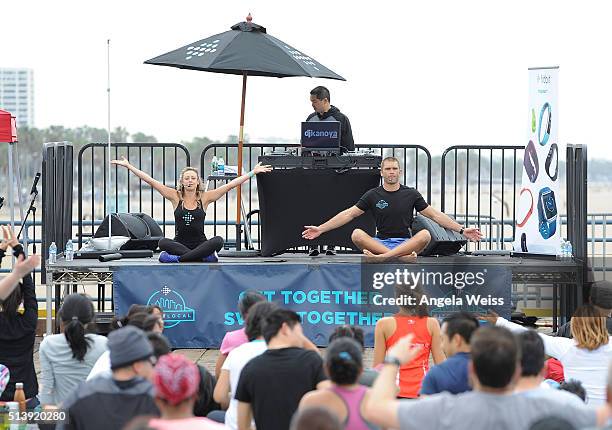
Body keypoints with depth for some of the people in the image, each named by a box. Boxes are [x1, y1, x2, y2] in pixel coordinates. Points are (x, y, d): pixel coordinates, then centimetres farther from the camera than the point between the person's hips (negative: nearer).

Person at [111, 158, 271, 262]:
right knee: (163, 242, -32)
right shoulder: (175, 197, 4)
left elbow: (230, 185, 2)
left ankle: (179, 259, -33)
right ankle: (206, 257, -34)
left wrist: (254, 172, -1)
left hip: (201, 244, 0)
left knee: (218, 240, -30)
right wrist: (128, 166, -1)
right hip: (180, 244, 0)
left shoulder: (204, 197, 4)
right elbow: (151, 181, 1)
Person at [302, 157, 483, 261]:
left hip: (406, 242, 0)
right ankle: (403, 257, -42)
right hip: (380, 241, 0)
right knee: (357, 234, -30)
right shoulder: (373, 195, 8)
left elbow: (435, 215, 10)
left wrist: (461, 230, 4)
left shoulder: (411, 194, 8)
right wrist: (320, 229, 0)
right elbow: (348, 214, 7)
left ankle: (383, 257, -46)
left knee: (425, 235, -32)